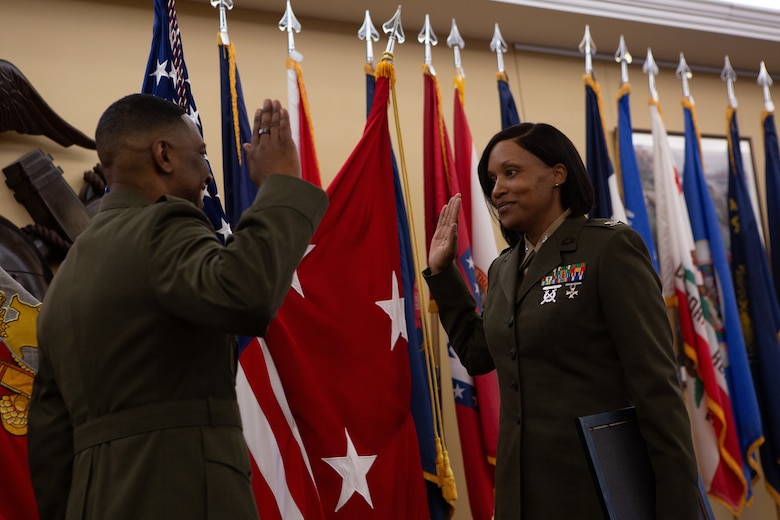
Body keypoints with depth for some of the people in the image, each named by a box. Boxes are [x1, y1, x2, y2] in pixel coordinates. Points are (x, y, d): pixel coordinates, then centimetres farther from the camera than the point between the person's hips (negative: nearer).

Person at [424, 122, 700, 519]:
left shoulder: (610, 247, -11)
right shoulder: (504, 268, 11)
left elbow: (656, 385, -15)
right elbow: (477, 354, 21)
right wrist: (441, 270, 15)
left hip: (602, 487, -7)